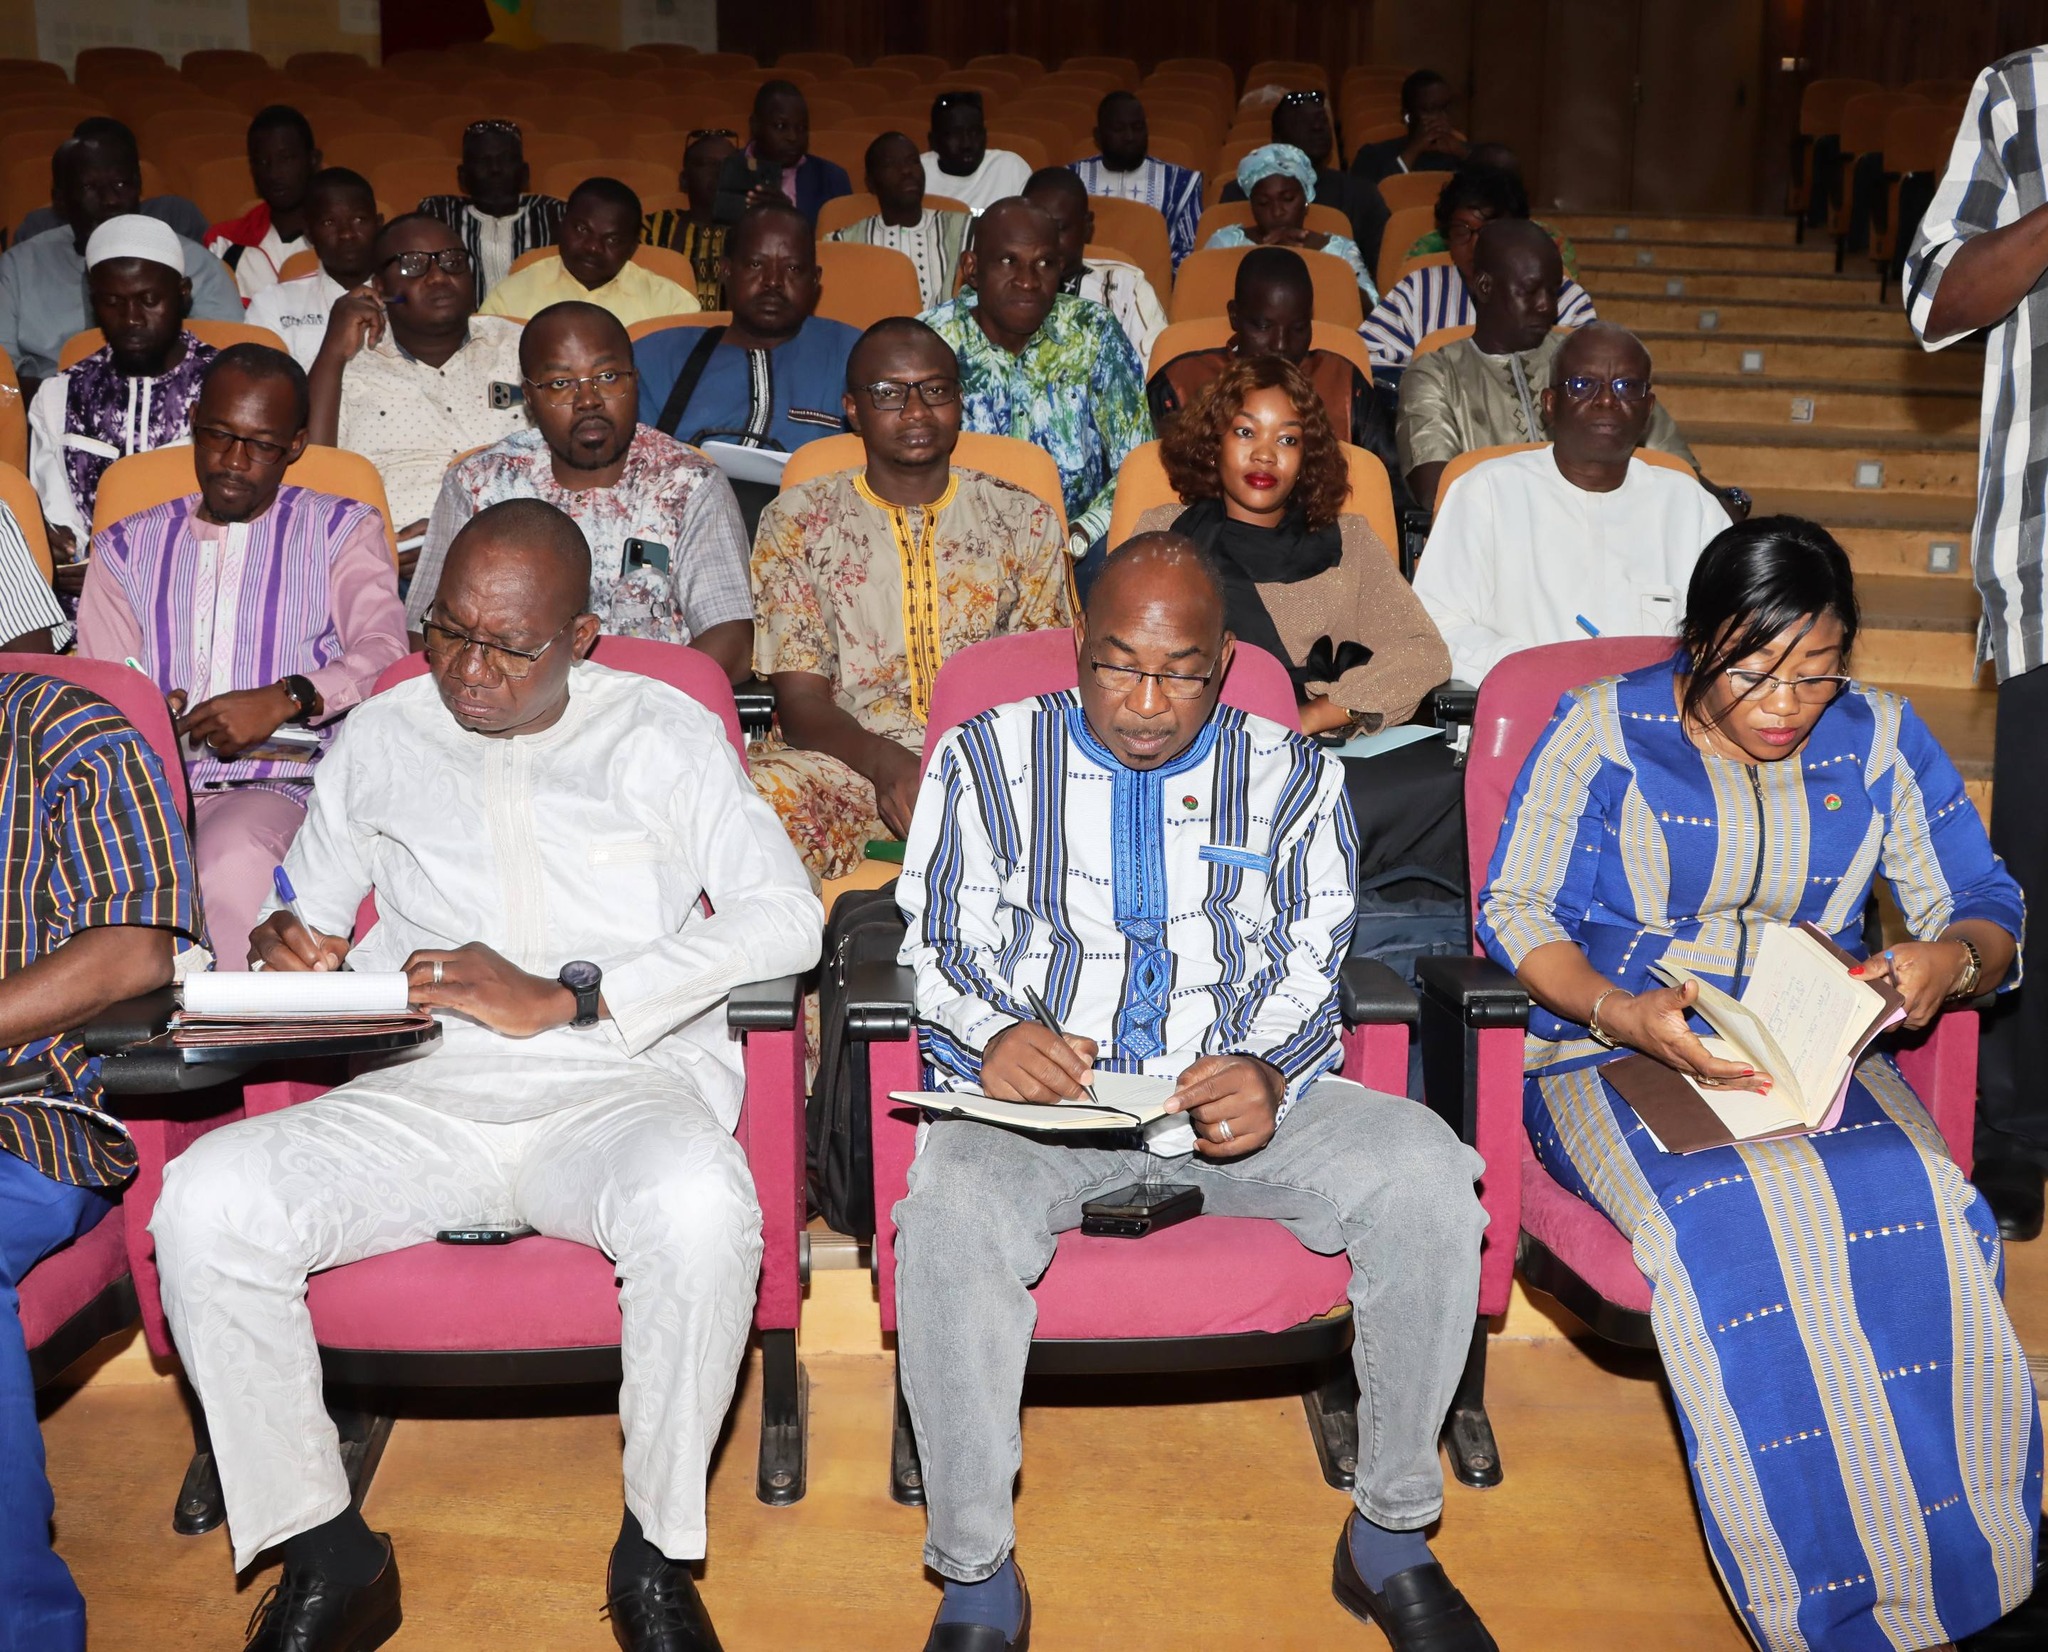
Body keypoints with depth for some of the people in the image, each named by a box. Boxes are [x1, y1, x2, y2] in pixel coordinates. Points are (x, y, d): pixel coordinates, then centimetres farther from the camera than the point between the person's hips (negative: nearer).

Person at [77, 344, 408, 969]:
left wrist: (285, 699, -19)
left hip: (278, 786, -3)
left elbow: (384, 648, -2)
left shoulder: (342, 530, 16)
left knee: (233, 863, -37)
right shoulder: (128, 546, 24)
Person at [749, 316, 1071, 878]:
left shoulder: (1025, 520, 13)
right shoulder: (796, 522, 9)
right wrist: (885, 763, -22)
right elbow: (799, 701, 0)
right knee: (761, 791, -36)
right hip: (845, 761, -2)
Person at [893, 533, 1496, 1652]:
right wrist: (993, 1035, -20)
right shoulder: (985, 759, 8)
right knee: (953, 1205, -34)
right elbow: (935, 946, 3)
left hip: (1242, 1095, 2)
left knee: (1426, 1172, -24)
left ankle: (1391, 1536, -4)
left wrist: (1264, 1076, -18)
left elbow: (1308, 964, 5)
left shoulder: (1291, 775, 13)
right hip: (1035, 1097, -1)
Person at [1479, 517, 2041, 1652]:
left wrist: (1949, 959, -14)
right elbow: (1516, 915, -5)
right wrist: (1627, 1017, -22)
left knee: (1924, 1215, -29)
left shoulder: (1882, 740, 9)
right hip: (1613, 1053, -2)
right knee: (1729, 1229, -33)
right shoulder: (1605, 729, -1)